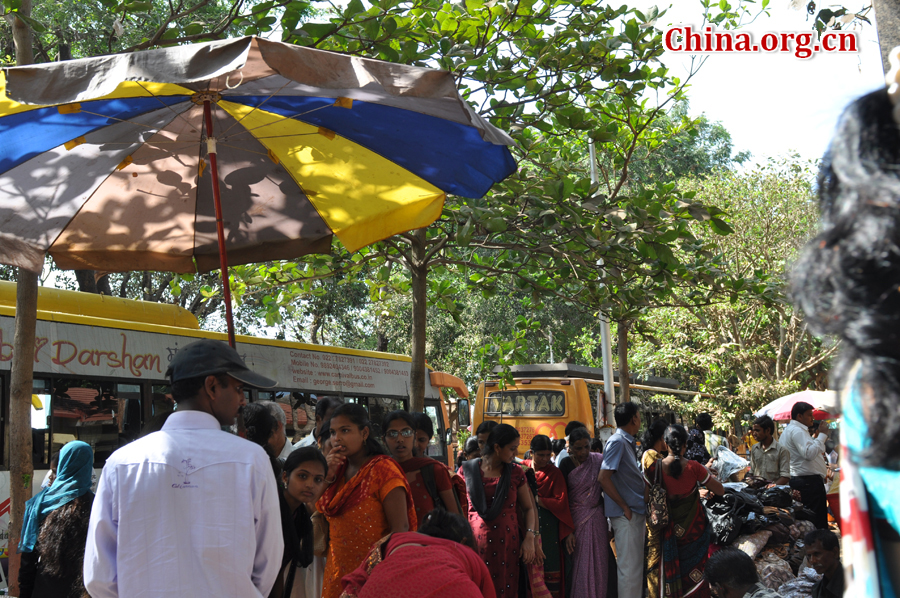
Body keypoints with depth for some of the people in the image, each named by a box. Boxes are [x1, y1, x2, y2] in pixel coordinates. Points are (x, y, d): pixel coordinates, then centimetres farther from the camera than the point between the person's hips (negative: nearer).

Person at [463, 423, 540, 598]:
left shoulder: (516, 472, 6)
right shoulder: (469, 470, 2)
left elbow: (528, 508, 9)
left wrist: (530, 538, -4)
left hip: (507, 544, 1)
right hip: (476, 543, -1)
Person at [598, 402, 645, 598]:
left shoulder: (627, 442, 13)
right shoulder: (617, 442, -15)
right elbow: (604, 478, -23)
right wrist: (625, 507, -17)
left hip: (636, 512, 9)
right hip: (626, 515, -9)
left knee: (636, 565, 17)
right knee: (630, 567, -5)